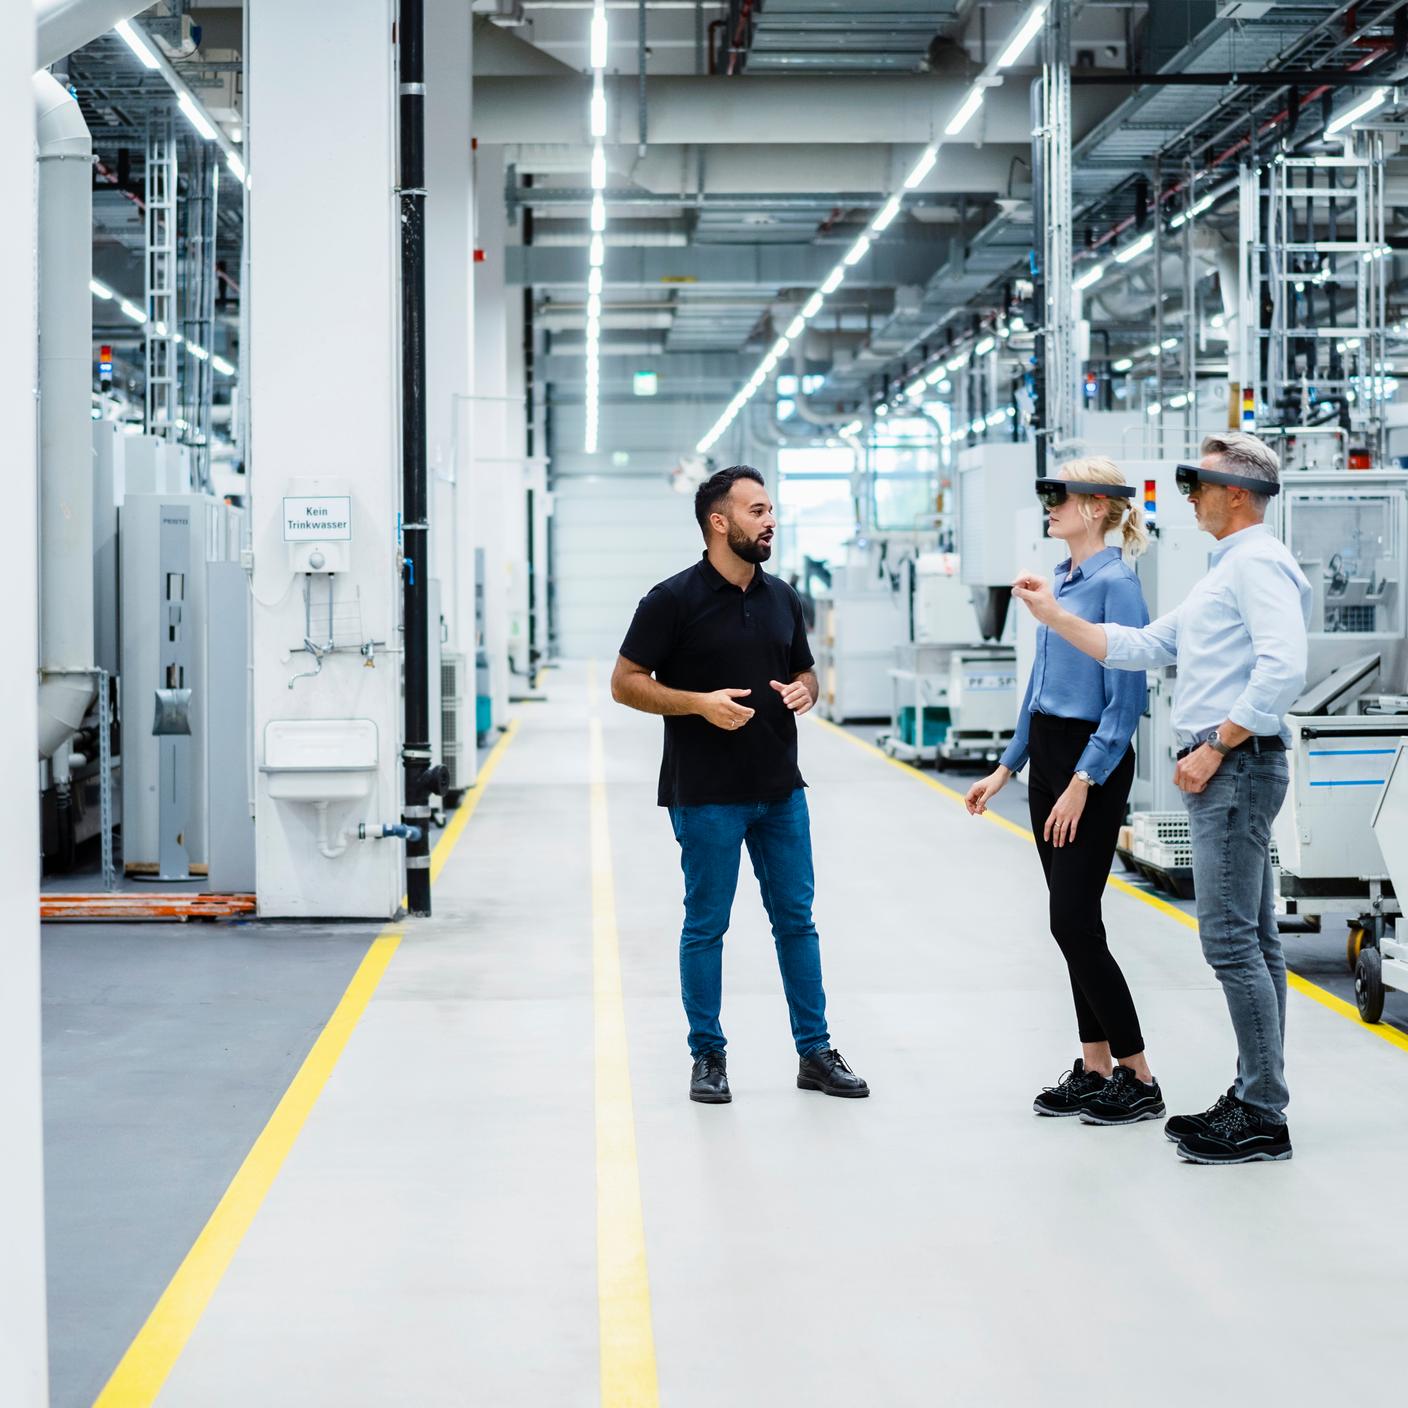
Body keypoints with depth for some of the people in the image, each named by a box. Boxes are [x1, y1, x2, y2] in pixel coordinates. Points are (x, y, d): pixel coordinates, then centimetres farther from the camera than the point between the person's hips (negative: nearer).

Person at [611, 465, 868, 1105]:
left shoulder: (781, 597, 9)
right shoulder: (675, 599, -8)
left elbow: (806, 671, 21)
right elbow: (625, 683, -7)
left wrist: (802, 691, -3)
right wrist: (700, 703, -20)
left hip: (781, 788, 5)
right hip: (706, 795, -5)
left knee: (796, 919, 9)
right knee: (706, 926, 3)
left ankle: (815, 1051, 17)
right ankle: (708, 1055, 15)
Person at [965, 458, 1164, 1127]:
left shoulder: (1115, 583, -15)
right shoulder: (1061, 580, 12)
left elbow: (1125, 700, -18)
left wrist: (1082, 783, -21)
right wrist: (1007, 768, 17)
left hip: (1094, 762, -9)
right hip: (1048, 756, 9)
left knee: (1074, 921, -8)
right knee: (1071, 921, 10)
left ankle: (1139, 1081, 1)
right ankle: (1095, 1068, 17)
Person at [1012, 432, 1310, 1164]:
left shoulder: (1259, 563, -12)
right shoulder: (1224, 573, 21)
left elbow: (1283, 670, -24)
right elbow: (1142, 647, 22)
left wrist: (1214, 747, -21)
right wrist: (1054, 616, 20)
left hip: (1236, 766, -11)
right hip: (1222, 772, 11)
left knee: (1232, 940, -10)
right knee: (1252, 941, 12)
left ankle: (1263, 1118, -7)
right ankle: (1254, 1097, 17)